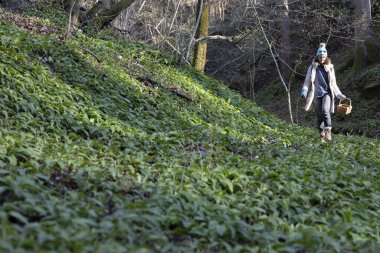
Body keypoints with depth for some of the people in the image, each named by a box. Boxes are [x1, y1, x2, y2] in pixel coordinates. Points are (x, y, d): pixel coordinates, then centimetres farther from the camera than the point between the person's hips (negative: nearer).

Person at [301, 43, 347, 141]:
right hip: (316, 94, 0)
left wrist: (340, 96, 16)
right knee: (319, 116, 2)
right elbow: (307, 81, 3)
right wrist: (304, 93, -14)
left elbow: (333, 84, 17)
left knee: (325, 110, -27)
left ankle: (328, 131, -25)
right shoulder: (312, 67, 5)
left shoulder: (330, 68, 10)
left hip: (327, 93, 0)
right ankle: (322, 135, 16)